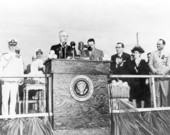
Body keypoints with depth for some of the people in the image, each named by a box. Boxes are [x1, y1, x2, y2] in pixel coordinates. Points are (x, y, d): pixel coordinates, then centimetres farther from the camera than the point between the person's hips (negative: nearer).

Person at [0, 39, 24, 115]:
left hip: (15, 81, 2)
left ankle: (12, 114, 9)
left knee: (13, 99, 2)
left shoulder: (18, 57, 14)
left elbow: (21, 69, 14)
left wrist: (20, 78, 4)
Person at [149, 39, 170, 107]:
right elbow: (150, 64, 7)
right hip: (155, 77, 1)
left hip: (164, 77, -1)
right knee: (156, 95, 0)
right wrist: (155, 71, -8)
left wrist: (163, 72, -13)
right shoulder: (153, 53, 12)